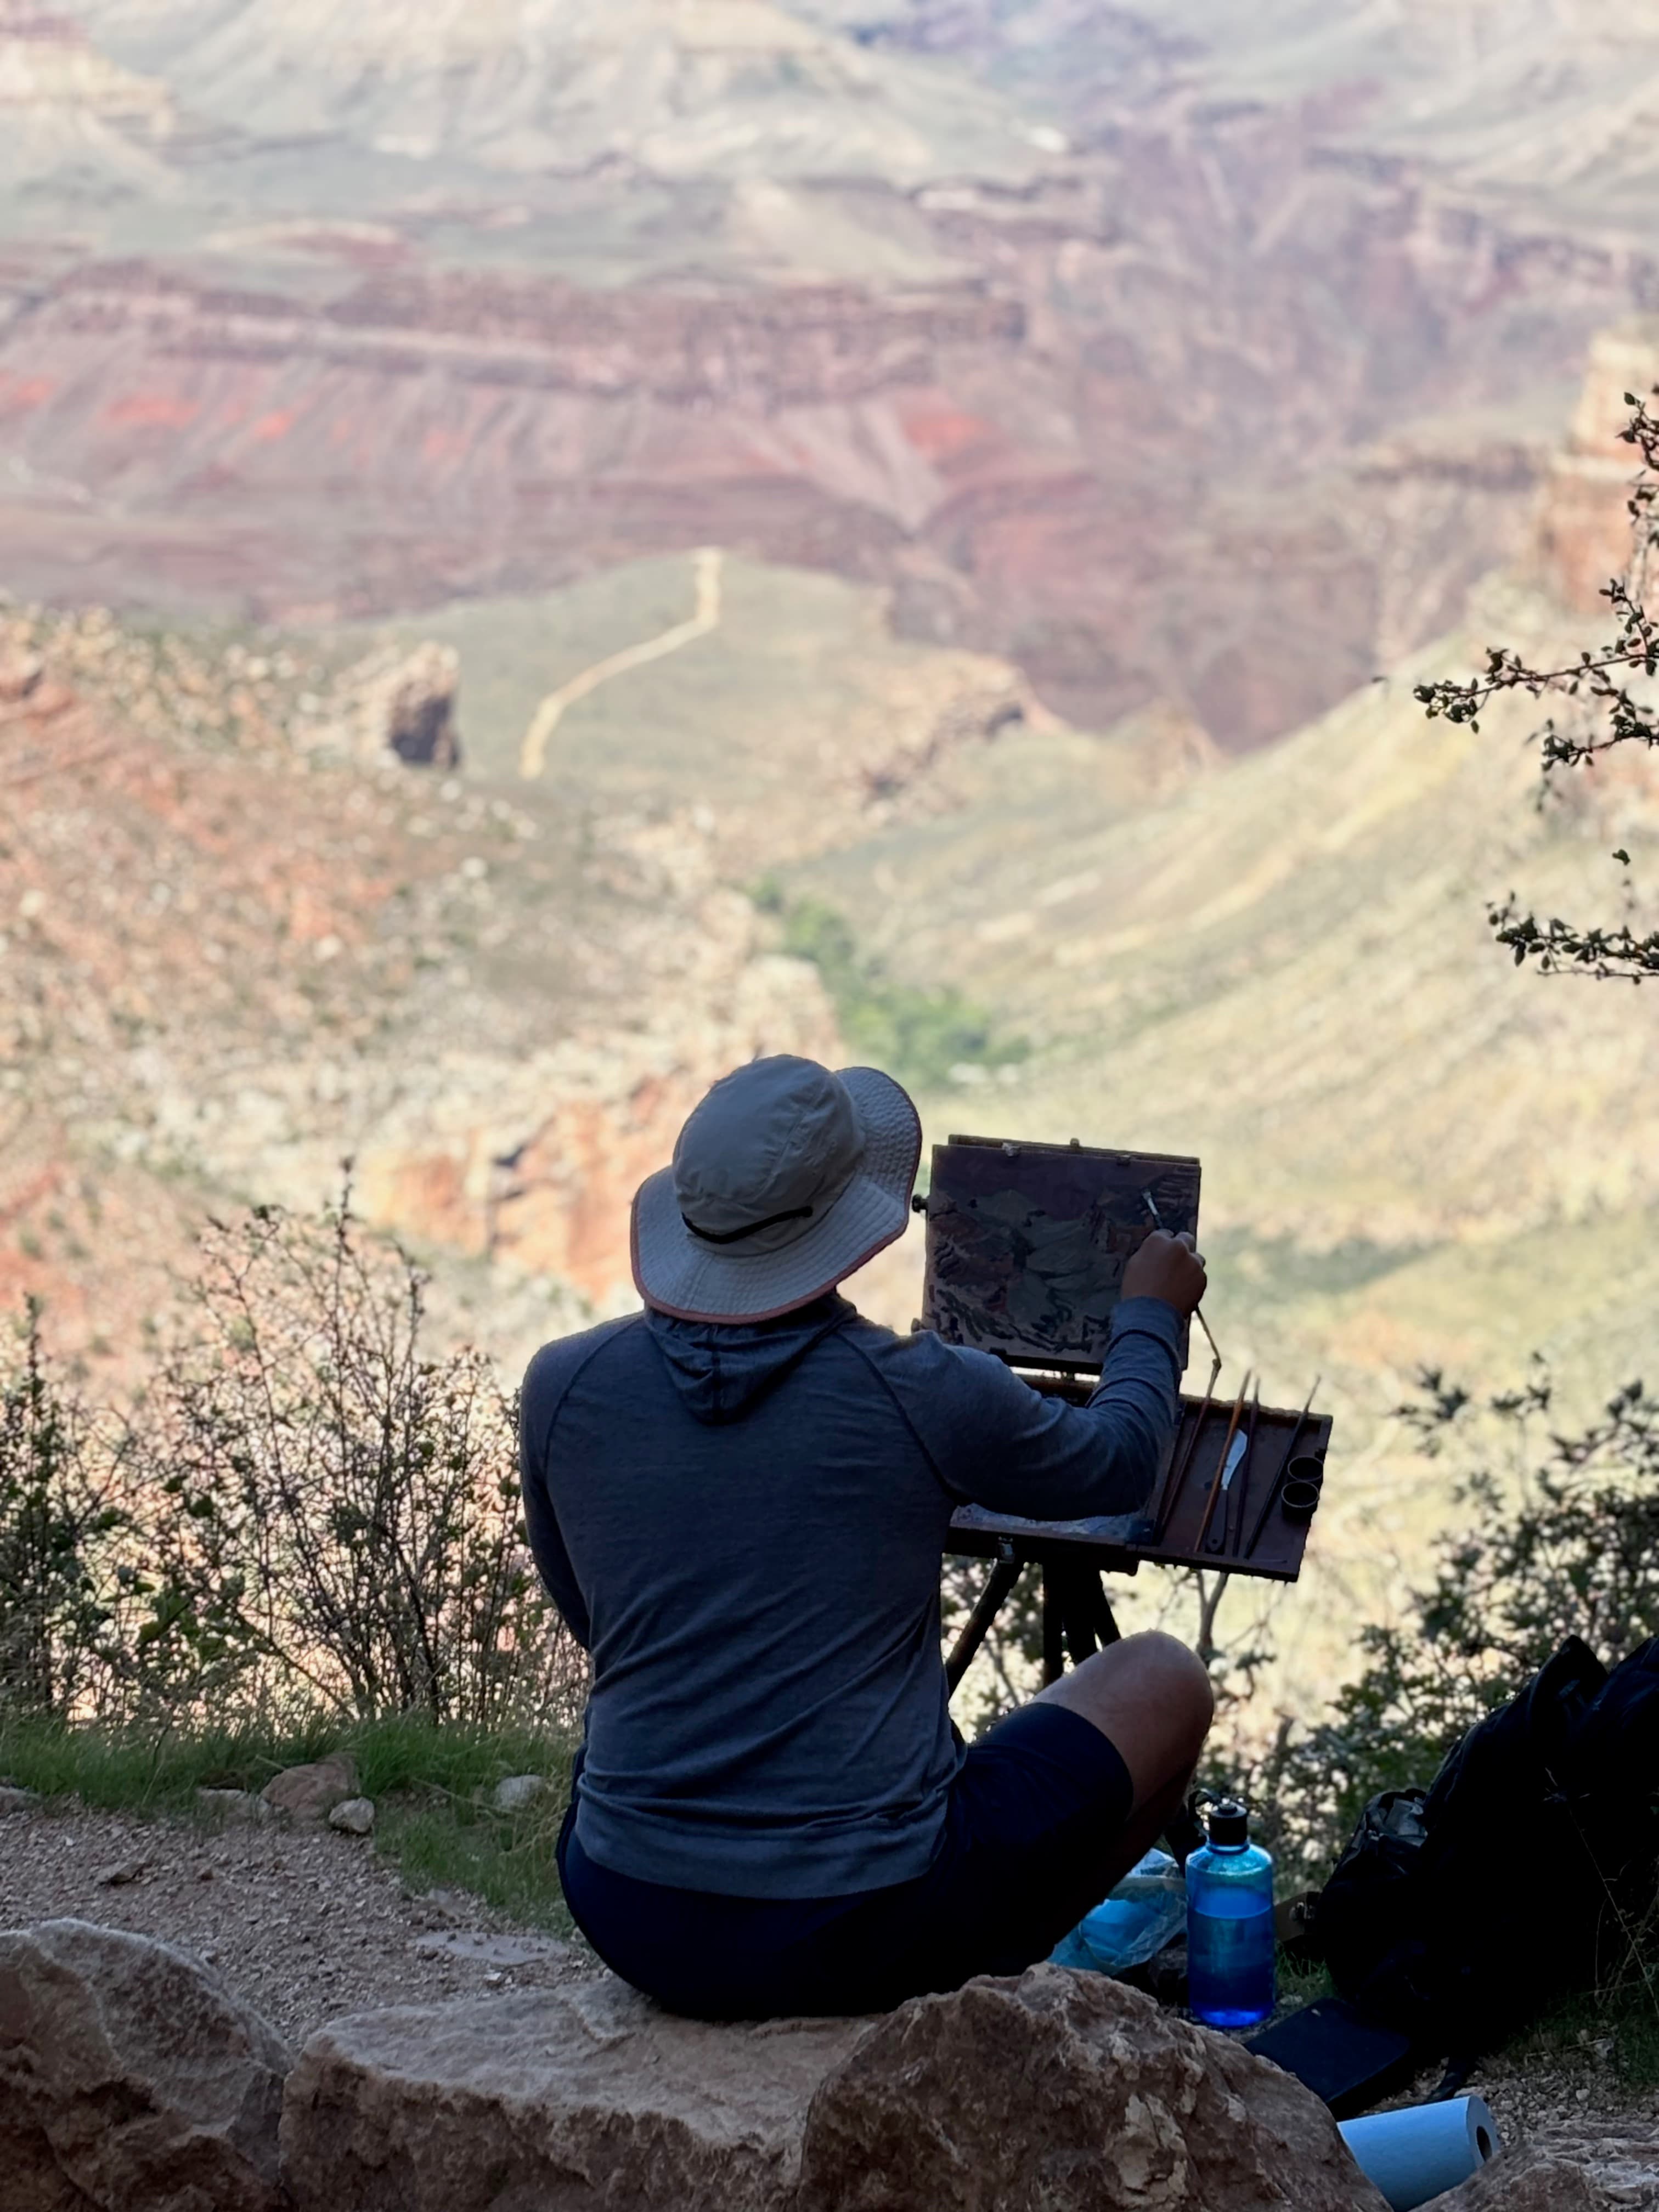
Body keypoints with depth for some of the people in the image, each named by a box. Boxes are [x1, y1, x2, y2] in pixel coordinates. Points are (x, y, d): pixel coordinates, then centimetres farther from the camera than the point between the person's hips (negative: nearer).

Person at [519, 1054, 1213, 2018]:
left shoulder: (564, 1387, -5)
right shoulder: (928, 1395, -13)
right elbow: (1120, 1463, 10)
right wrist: (1153, 1316, 31)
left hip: (633, 1921, 4)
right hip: (863, 1929, -4)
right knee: (1166, 1680, 19)